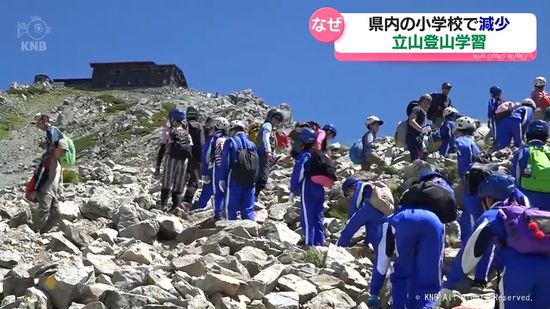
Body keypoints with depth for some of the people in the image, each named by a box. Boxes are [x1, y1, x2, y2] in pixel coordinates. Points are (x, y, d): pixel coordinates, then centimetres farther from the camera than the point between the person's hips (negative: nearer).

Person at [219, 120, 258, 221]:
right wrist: (254, 179, 15)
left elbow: (225, 161, -6)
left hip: (234, 180, -4)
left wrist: (222, 178, -4)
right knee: (248, 210, 8)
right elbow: (257, 164, 10)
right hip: (250, 181, 4)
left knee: (231, 208, 4)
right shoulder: (252, 144, 11)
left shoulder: (230, 142, 0)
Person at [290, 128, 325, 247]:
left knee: (307, 219, -3)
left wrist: (294, 188, -12)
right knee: (318, 219, 13)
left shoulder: (304, 155, -12)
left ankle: (309, 243, -5)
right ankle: (320, 243, 15)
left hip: (307, 191, -7)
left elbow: (298, 171, -21)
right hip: (319, 190, 7)